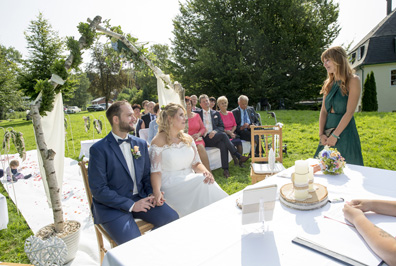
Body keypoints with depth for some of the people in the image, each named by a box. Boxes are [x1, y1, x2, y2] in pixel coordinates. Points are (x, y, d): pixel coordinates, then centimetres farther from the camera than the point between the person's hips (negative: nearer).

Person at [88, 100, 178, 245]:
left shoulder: (141, 143, 9)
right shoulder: (99, 149, -10)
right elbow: (98, 189, -13)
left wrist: (151, 194, -4)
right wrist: (131, 205, -16)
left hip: (140, 198, 6)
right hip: (112, 206, -5)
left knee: (172, 217, -14)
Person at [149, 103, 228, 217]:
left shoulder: (188, 139, 13)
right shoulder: (158, 141, -4)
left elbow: (196, 163, 10)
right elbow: (156, 171, -11)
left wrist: (205, 171, -13)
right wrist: (157, 191, -29)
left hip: (190, 181, 6)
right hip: (171, 185, -5)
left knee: (206, 181, -25)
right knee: (202, 182, -27)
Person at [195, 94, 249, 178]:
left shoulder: (216, 113, 21)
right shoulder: (198, 114, 15)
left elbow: (222, 127, 13)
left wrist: (215, 131, -10)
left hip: (215, 138, 3)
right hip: (205, 139, -3)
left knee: (223, 145, -32)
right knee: (223, 135, -29)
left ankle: (225, 169, -34)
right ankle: (239, 156, -27)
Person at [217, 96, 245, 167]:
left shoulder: (230, 113, 16)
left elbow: (235, 125, 14)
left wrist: (231, 132, -5)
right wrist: (228, 132, -14)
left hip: (232, 133, 4)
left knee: (239, 141, -27)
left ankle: (240, 161, -16)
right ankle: (235, 160, -16)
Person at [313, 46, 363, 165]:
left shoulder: (353, 80, -5)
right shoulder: (329, 83, 12)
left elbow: (349, 112, -13)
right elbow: (323, 111, 7)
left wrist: (335, 135, -16)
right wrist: (321, 134, -4)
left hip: (344, 131, -6)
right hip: (328, 131, 6)